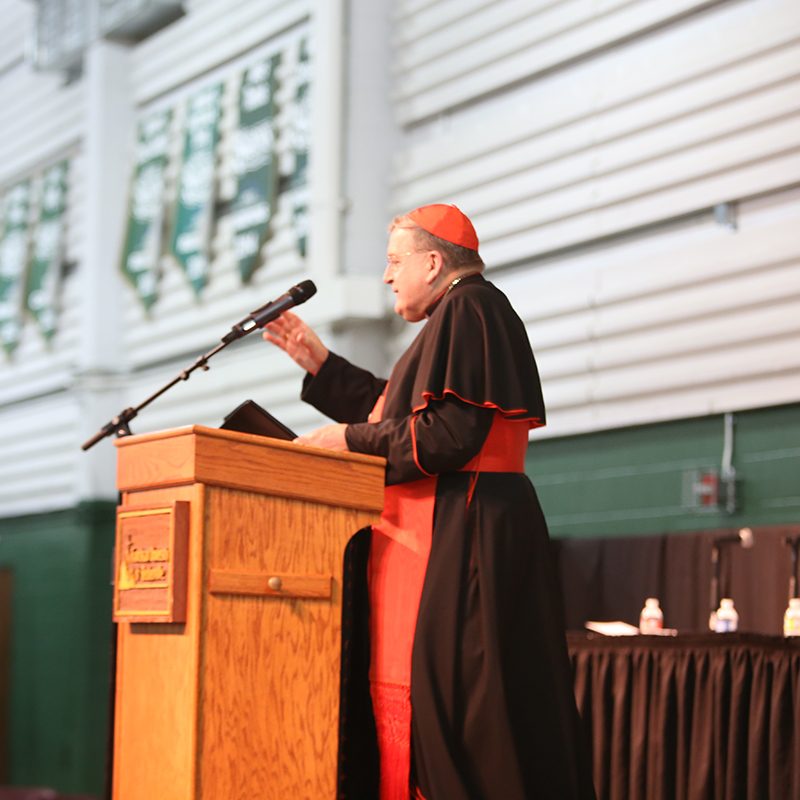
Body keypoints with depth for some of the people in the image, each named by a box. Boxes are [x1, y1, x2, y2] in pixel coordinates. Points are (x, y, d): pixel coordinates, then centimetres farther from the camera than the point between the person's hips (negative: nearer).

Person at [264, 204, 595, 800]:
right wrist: (318, 363, 24)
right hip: (444, 533, 10)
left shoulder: (468, 309, -10)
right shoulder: (458, 317, 23)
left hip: (456, 538, -10)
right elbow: (398, 411, 26)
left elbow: (450, 432, -20)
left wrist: (351, 439, -10)